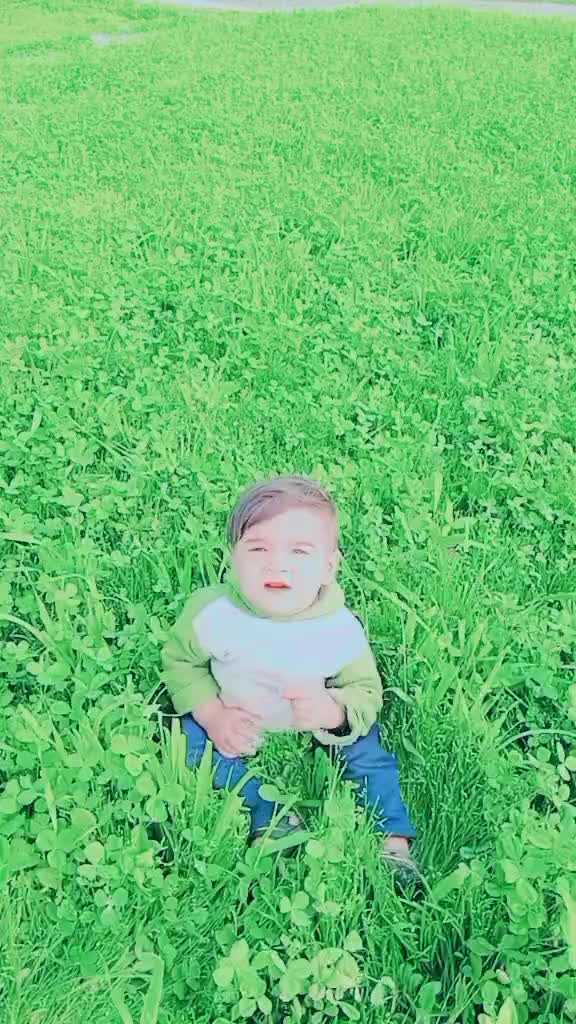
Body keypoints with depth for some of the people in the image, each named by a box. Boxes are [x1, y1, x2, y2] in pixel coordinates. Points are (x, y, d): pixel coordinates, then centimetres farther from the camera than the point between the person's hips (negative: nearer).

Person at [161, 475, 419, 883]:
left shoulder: (342, 629, -28)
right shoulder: (211, 612, -29)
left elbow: (366, 691, -14)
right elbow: (180, 661, -10)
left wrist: (336, 711, -37)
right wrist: (213, 717, -23)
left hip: (318, 724, 0)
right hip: (233, 722, 1)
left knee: (365, 747, -12)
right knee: (191, 736, -18)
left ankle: (394, 842, 5)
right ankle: (266, 814, -14)